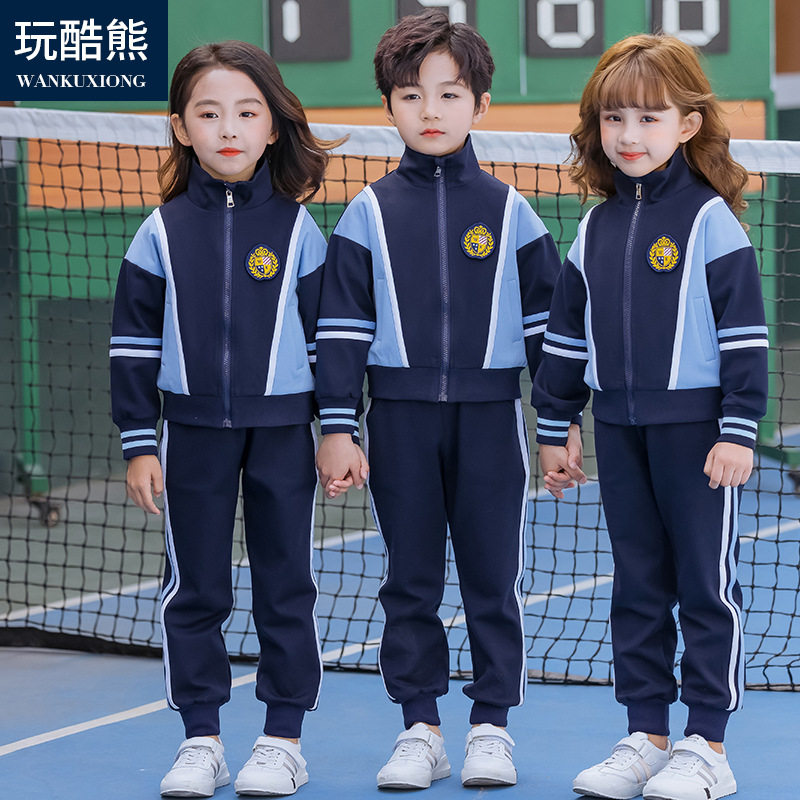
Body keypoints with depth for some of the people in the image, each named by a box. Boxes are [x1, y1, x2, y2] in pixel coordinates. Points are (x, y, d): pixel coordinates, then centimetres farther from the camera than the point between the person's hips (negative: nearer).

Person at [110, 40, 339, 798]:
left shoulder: (298, 230, 0)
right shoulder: (162, 232, 0)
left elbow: (328, 335, 4)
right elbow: (133, 341, 3)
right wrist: (138, 443, 0)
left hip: (282, 427, -1)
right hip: (194, 430, 1)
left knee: (286, 584, 4)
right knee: (193, 587, 5)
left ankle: (283, 739, 14)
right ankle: (200, 739, 14)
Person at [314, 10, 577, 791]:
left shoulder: (507, 211, 3)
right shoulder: (369, 214, 3)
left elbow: (546, 317, 7)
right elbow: (340, 326, 3)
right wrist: (336, 427, -3)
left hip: (489, 415, 0)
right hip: (400, 418, 0)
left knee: (492, 575, 3)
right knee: (410, 578, 5)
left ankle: (491, 725, 13)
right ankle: (419, 728, 13)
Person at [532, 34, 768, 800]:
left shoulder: (710, 221, -8)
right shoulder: (594, 229, 9)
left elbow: (745, 333, -9)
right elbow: (566, 334, 16)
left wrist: (738, 430, -13)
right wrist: (552, 428, 16)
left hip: (694, 425, -5)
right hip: (619, 427, 6)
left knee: (706, 584, 1)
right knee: (637, 586, 10)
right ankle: (645, 736, 18)